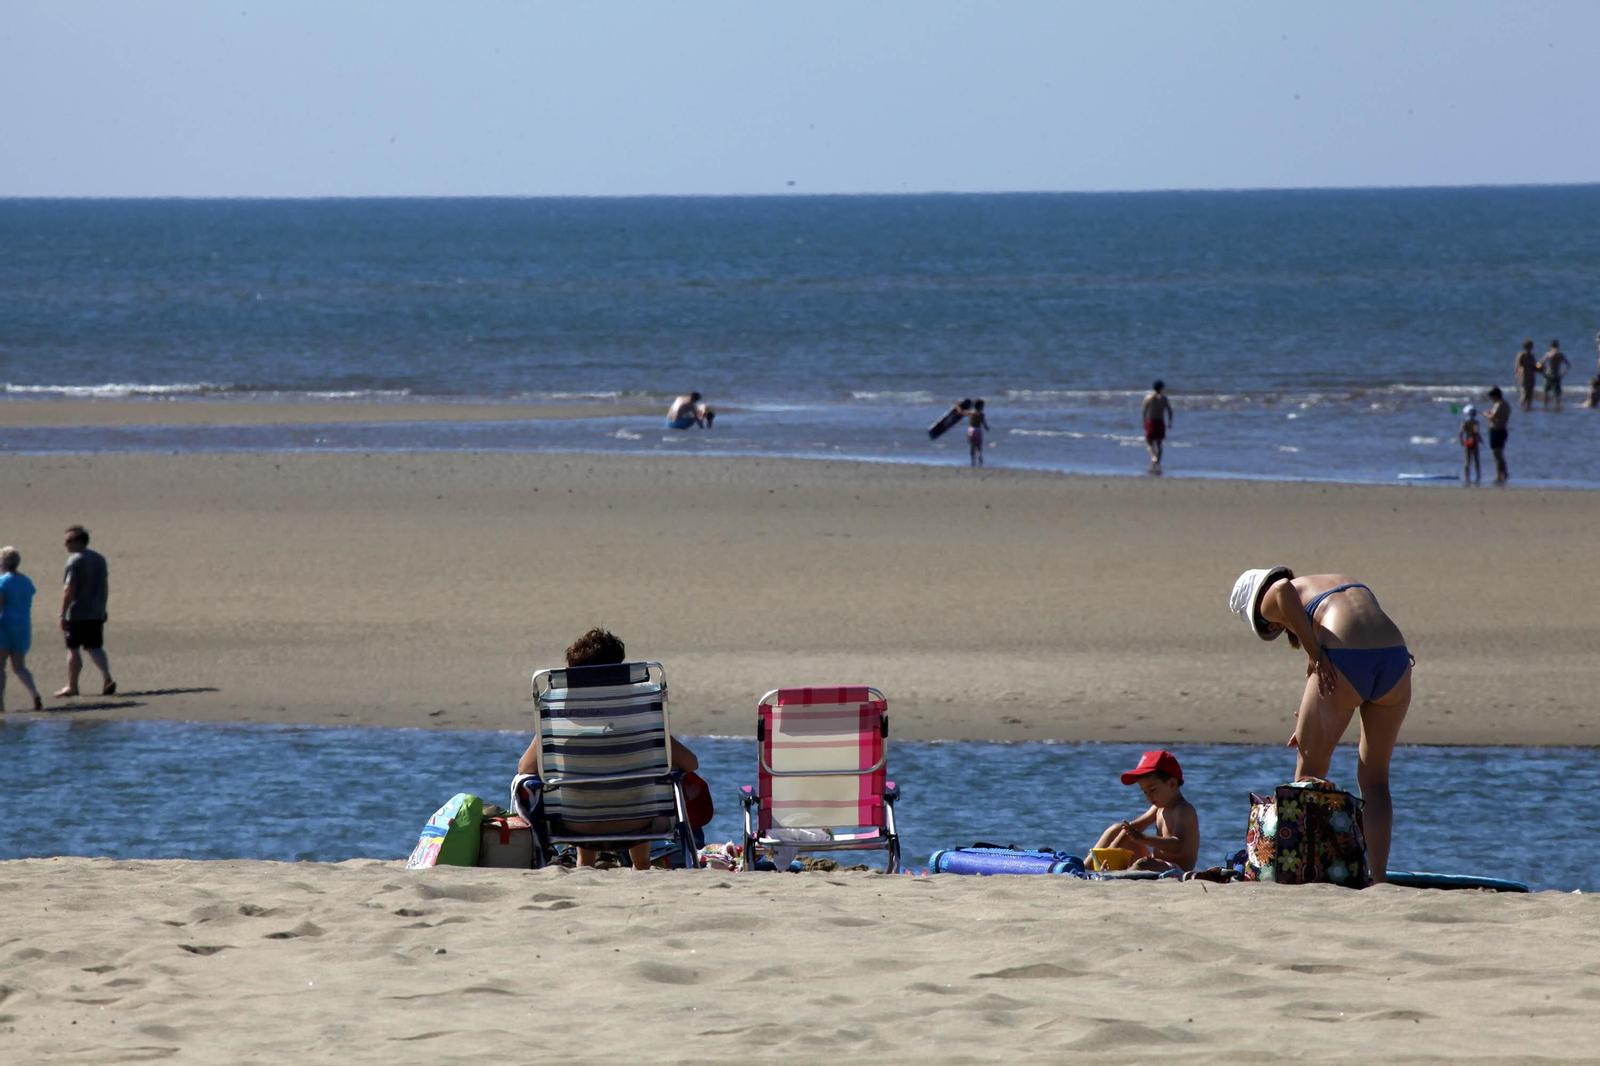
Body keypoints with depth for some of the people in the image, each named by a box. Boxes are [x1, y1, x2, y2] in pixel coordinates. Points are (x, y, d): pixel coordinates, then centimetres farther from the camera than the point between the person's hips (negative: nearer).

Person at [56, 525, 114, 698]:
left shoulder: (74, 561, -15)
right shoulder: (99, 559, 10)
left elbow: (69, 589, -18)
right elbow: (105, 586, 16)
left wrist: (63, 614, -15)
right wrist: (101, 607, 23)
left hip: (76, 614, -7)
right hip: (96, 614, 7)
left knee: (73, 649, 4)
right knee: (95, 648, 9)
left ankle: (72, 686, 10)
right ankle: (107, 679, -8)